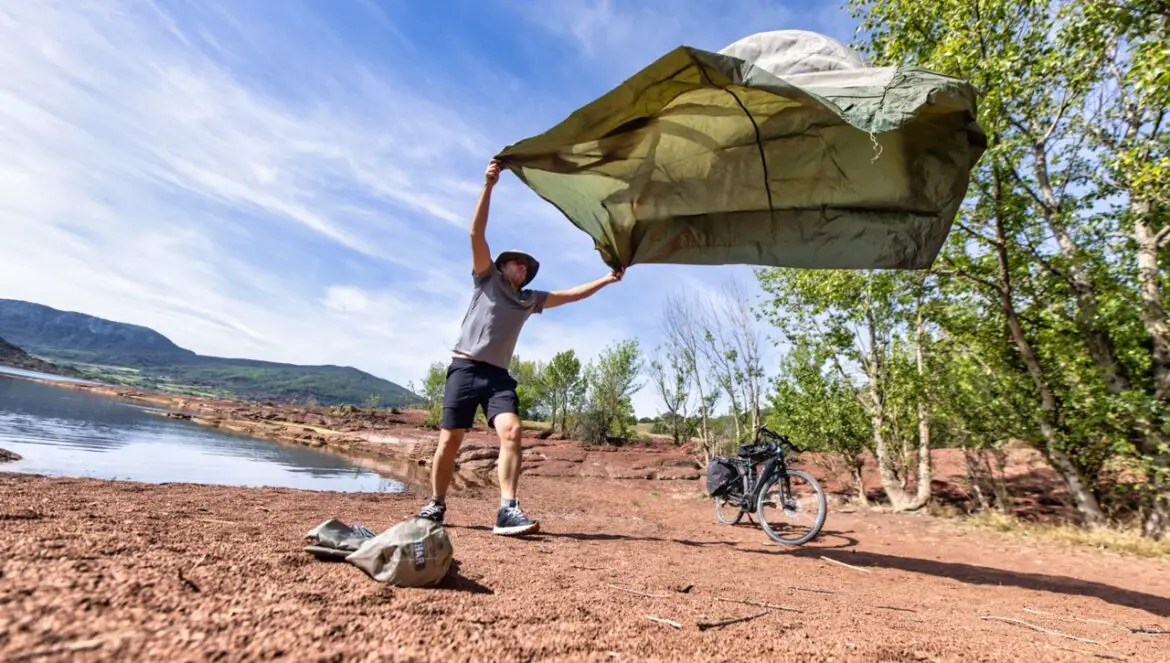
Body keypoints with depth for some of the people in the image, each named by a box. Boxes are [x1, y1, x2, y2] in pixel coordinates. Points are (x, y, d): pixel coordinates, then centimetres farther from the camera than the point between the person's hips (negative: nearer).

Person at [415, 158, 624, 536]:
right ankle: (436, 505, 18)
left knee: (511, 430, -19)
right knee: (449, 440, -2)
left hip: (497, 374, 3)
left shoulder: (530, 300, 21)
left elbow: (571, 295, 21)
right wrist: (488, 186, -9)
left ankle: (507, 511, -22)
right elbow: (477, 235, -1)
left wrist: (606, 280, 15)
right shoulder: (487, 279, 10)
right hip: (465, 367, -3)